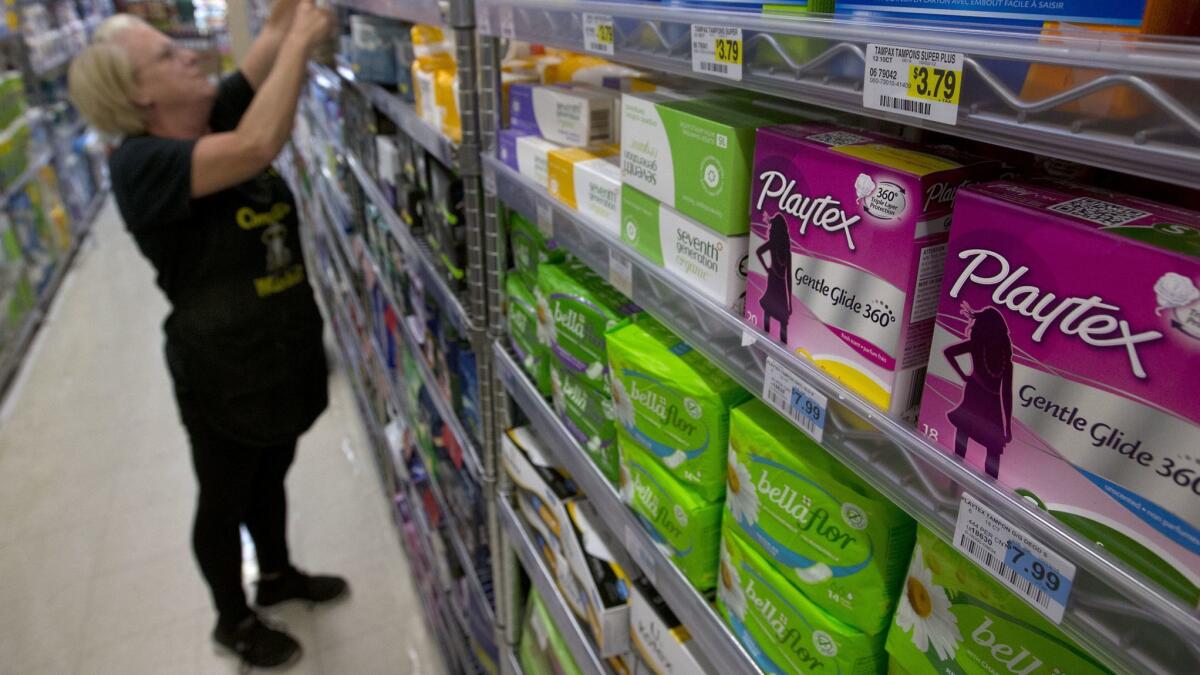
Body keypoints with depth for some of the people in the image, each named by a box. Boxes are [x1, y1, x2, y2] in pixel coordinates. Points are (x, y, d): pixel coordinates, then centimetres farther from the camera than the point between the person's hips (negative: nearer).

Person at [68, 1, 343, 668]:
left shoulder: (219, 116, -1)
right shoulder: (140, 164, -24)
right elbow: (258, 147, -40)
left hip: (287, 351, 7)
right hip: (223, 374, -7)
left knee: (271, 477, 27)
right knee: (226, 501, 16)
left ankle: (278, 575, 52)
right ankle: (234, 621, 41)